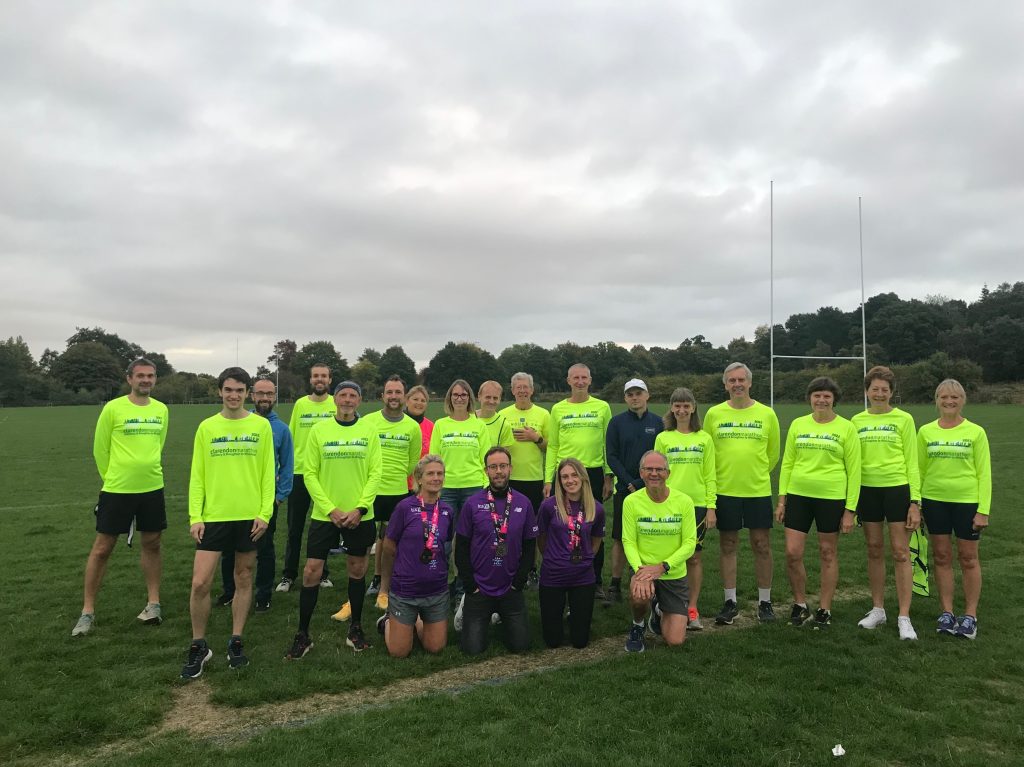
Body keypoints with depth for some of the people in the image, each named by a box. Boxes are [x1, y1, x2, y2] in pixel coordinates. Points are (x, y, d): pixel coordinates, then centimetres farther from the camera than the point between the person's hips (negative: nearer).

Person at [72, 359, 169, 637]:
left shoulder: (161, 409, 3)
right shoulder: (113, 408, -9)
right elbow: (100, 449, -1)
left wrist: (147, 470, 14)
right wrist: (112, 477, 5)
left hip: (152, 489, 4)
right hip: (116, 490, -4)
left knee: (152, 544, 11)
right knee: (102, 548, 5)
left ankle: (153, 603, 24)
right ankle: (88, 611, 17)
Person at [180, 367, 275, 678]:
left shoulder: (261, 426, 0)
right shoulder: (206, 427, 3)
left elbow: (268, 473, 0)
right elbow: (197, 476, 3)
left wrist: (265, 513, -7)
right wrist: (195, 517, -4)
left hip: (250, 517, 0)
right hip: (213, 516, 0)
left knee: (243, 579, 10)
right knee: (200, 583, -3)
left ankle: (236, 642, 25)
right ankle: (199, 646, 17)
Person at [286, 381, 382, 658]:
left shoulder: (369, 430, -1)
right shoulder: (319, 430, -2)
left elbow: (376, 472, -4)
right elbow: (310, 474, -3)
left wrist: (360, 508, -13)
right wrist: (331, 510, -11)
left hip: (359, 516, 1)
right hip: (324, 514, -1)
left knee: (357, 571, 12)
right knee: (311, 572, 0)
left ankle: (355, 629, 28)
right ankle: (302, 635, 16)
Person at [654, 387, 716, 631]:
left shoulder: (704, 439, 4)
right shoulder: (663, 438, 4)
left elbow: (710, 476, 4)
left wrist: (711, 507, -1)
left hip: (697, 504, 0)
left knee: (694, 557, 6)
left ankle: (692, 609, 16)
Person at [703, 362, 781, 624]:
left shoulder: (767, 414, 0)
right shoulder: (714, 414, 0)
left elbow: (773, 453, 11)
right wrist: (723, 476, 10)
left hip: (758, 490, 0)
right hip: (725, 491, 0)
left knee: (762, 545, 5)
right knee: (727, 546, 7)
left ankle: (765, 602, 20)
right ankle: (730, 602, 19)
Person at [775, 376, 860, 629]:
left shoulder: (846, 428, -2)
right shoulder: (797, 424, 6)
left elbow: (854, 471, -2)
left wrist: (850, 509, -6)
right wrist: (782, 499, 5)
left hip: (831, 497, -2)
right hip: (798, 495, 3)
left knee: (828, 554, 8)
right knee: (792, 553, 0)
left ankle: (824, 609, 23)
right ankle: (800, 604, 21)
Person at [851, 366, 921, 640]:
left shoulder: (903, 419, -1)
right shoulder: (857, 421, 7)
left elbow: (912, 463, -2)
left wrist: (915, 502, -7)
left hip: (897, 488, -3)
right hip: (867, 489, 3)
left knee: (901, 553, -1)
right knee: (874, 551, 11)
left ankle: (904, 617, 6)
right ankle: (877, 609, 23)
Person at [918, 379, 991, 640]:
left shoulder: (975, 432, -4)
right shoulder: (925, 432, 2)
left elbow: (984, 473, -3)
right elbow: (919, 470, 8)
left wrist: (983, 509, -8)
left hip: (967, 502, -2)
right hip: (934, 501, 2)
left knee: (968, 558, 7)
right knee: (941, 557, 9)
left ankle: (970, 616, 19)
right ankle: (947, 613, 20)